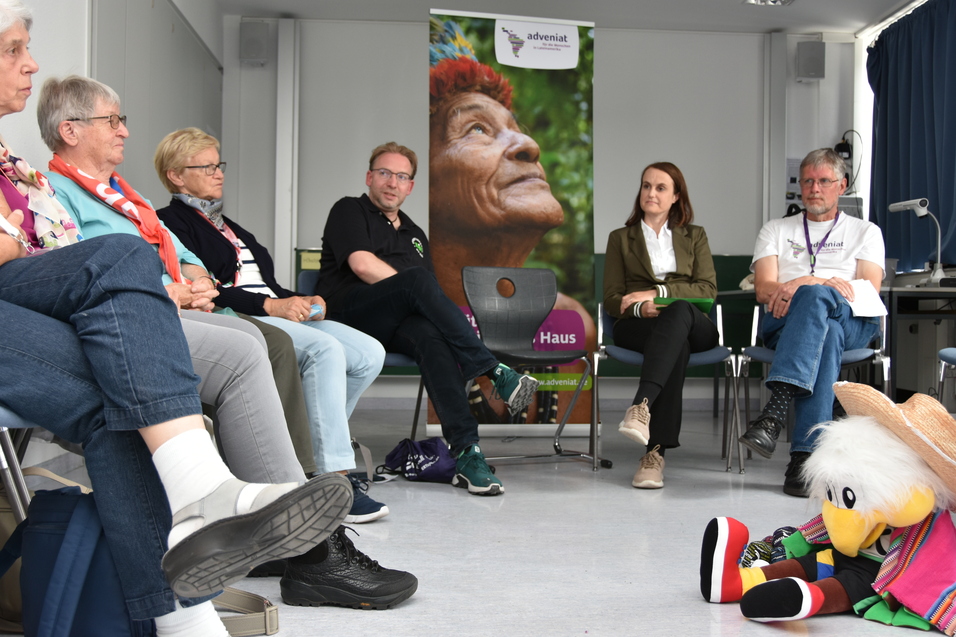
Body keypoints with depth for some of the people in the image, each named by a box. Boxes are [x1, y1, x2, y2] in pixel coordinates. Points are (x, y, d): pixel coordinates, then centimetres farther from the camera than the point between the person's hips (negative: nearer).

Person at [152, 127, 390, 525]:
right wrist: (270, 305, -18)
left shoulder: (227, 226, 31)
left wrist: (302, 301, 6)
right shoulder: (171, 222, 3)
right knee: (325, 349, -33)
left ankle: (319, 444, -3)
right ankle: (334, 478, -34)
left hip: (280, 315, 9)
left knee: (369, 354, -9)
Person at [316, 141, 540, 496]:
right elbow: (361, 264, -6)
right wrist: (413, 291, -7)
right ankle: (494, 373, -32)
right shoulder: (350, 210, 14)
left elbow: (428, 298, 20)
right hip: (349, 314, -4)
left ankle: (466, 454, -46)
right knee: (417, 278, -33)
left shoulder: (415, 235, 30)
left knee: (431, 335, -35)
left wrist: (439, 310, -4)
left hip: (396, 327, 4)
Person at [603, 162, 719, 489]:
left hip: (692, 324, 1)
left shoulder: (695, 236, 24)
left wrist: (657, 293, -9)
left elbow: (708, 289, 7)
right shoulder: (620, 238, 23)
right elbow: (612, 299, 10)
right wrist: (641, 308, -15)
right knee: (678, 345, -39)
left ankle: (641, 405, -58)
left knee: (678, 310, -40)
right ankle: (657, 449, -52)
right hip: (637, 327, 0)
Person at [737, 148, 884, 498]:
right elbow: (763, 290, 7)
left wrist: (805, 284, -13)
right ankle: (808, 454, -48)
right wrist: (822, 284, -12)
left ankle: (774, 413, -48)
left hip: (852, 322, 0)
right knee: (826, 334, -37)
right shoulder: (776, 229, 25)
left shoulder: (865, 231, 23)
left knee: (815, 295, -37)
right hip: (783, 322, 0)